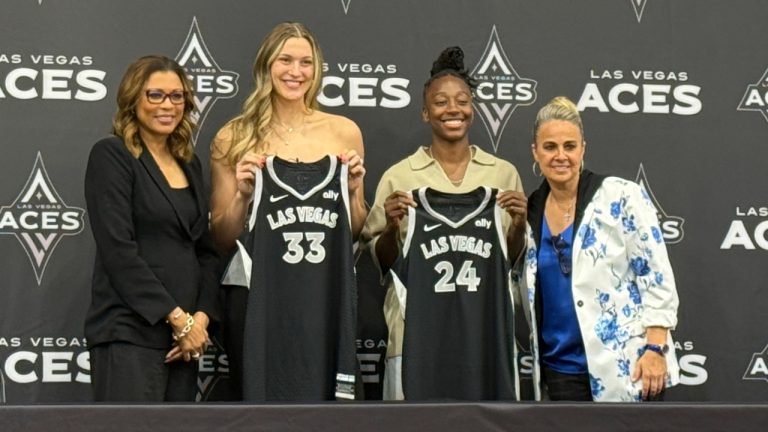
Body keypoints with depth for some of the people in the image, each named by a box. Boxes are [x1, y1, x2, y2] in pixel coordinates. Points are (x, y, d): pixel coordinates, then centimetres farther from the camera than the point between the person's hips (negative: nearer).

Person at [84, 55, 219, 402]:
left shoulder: (189, 164, 16)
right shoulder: (111, 156, -4)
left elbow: (206, 250, 14)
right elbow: (118, 250, -13)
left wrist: (201, 316, -3)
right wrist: (178, 318, -14)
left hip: (185, 333, 7)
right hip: (129, 334, -7)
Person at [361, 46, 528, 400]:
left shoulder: (503, 173, 8)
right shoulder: (399, 177, 3)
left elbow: (513, 259, 13)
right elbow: (382, 262, 7)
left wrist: (519, 224, -6)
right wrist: (393, 226, -12)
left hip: (485, 327, 2)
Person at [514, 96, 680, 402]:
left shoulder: (622, 198, -8)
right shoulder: (530, 211, 7)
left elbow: (657, 278, -10)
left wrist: (655, 349, -15)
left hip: (625, 367, -4)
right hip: (561, 370, 5)